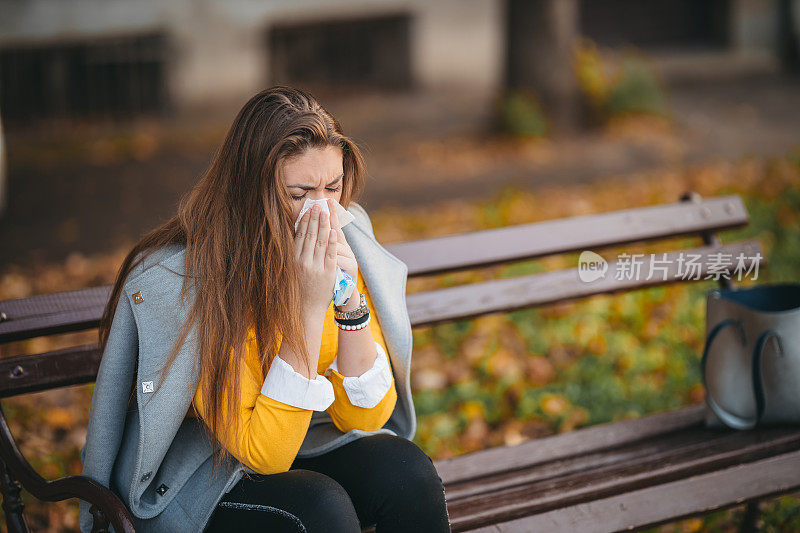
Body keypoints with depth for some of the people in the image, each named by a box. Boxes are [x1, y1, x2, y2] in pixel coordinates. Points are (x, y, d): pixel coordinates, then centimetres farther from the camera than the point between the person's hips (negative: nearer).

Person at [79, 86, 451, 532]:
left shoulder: (342, 246, -10)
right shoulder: (188, 277, -25)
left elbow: (365, 417, -8)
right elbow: (264, 453, -27)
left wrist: (350, 302, -24)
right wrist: (310, 305, -32)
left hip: (309, 444, 5)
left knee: (407, 470, -23)